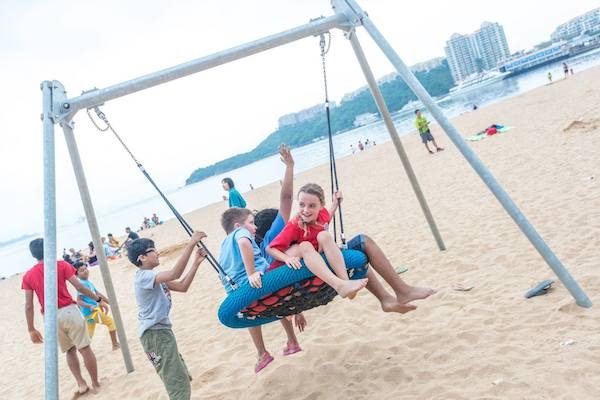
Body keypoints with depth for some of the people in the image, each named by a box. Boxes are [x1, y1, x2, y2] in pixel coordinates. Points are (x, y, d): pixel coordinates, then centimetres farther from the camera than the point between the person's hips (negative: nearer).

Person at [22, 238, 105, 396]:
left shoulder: (28, 276, 6)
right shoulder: (61, 265, 0)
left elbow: (28, 306, 4)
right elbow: (79, 286, -4)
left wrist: (31, 329, 10)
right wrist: (98, 299, 4)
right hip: (69, 311, -3)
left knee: (70, 351, 20)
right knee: (85, 348, 6)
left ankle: (81, 384, 13)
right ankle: (96, 383, 14)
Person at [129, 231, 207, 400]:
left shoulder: (153, 276, 13)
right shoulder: (144, 276, -18)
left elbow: (182, 286, 10)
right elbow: (174, 274, -35)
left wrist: (196, 262, 1)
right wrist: (190, 244, -33)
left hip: (162, 330, 10)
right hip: (155, 333, -10)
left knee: (182, 379, 20)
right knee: (178, 385, -9)